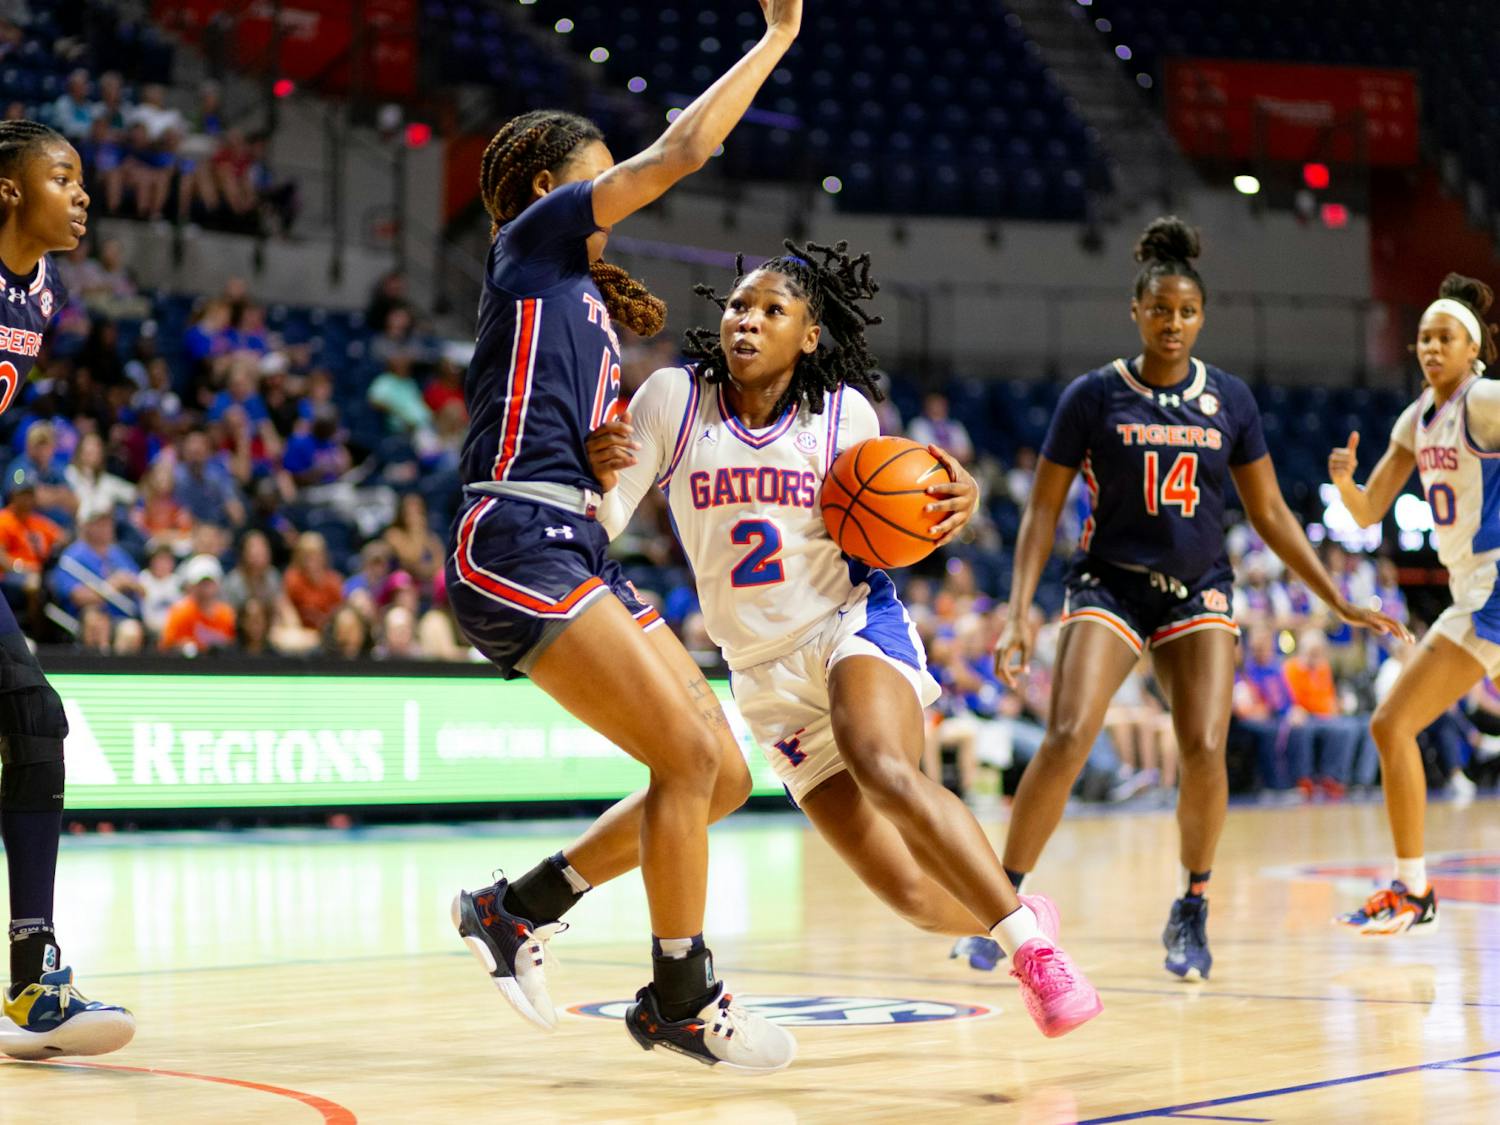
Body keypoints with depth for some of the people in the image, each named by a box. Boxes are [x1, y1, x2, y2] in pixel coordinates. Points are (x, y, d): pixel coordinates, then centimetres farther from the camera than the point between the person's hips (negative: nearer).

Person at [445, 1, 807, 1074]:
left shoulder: (588, 301, 26)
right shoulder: (533, 239, 3)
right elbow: (684, 148, -5)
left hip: (579, 550, 9)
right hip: (516, 546, -9)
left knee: (724, 774, 3)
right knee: (690, 756, -14)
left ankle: (515, 908, 13)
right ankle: (682, 1002, 0)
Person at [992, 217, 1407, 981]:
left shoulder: (1230, 400, 5)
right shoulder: (1094, 396, -3)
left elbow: (1269, 511, 11)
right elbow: (1043, 509, -1)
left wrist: (1340, 603, 9)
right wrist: (1018, 615, -10)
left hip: (1198, 594, 2)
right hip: (1109, 586, -2)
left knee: (1204, 749, -16)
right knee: (1067, 739, -20)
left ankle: (1191, 912, 6)